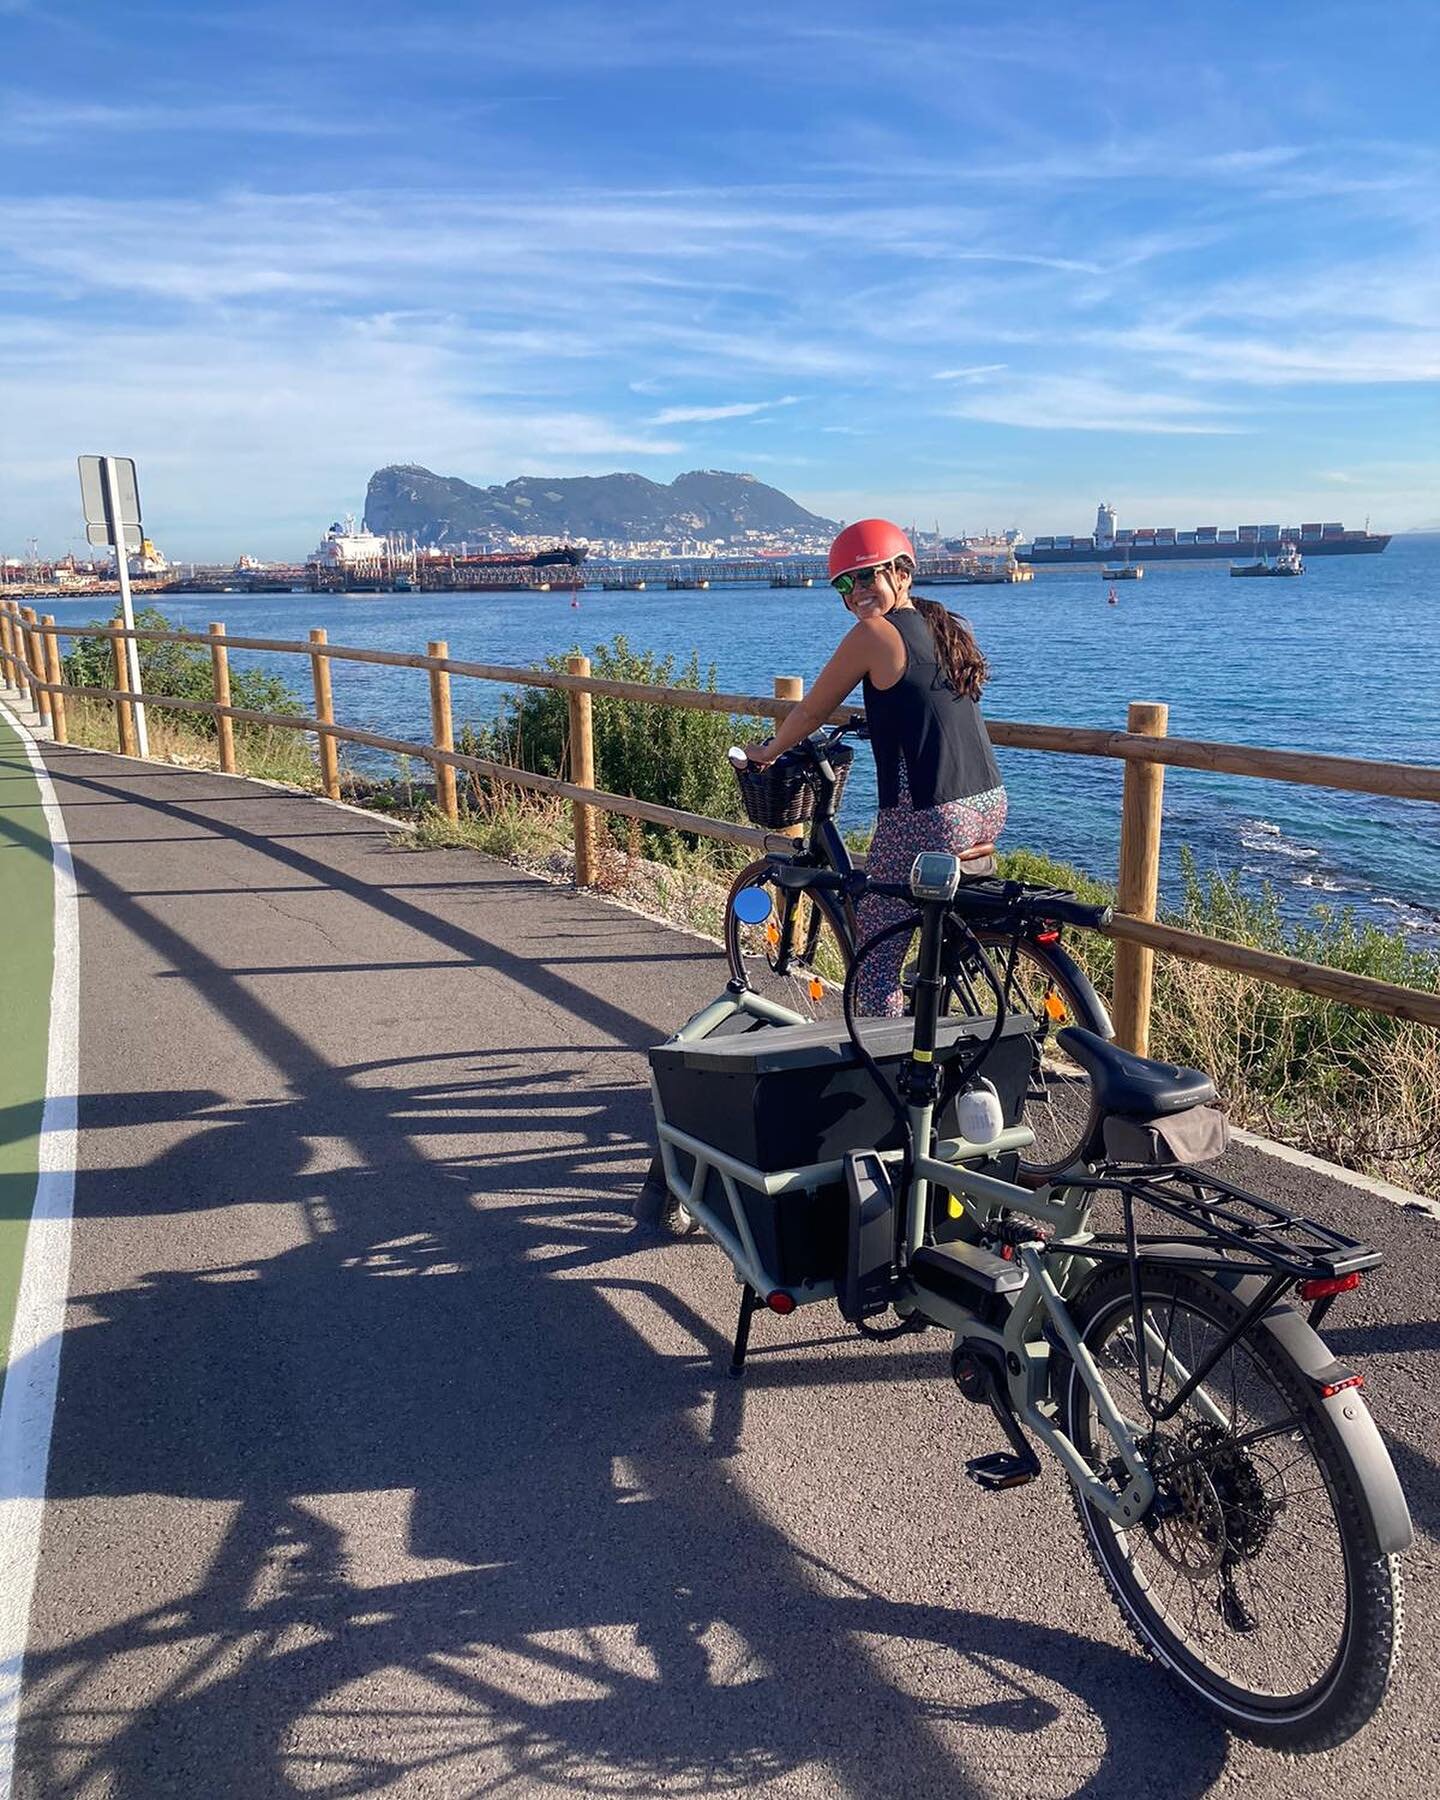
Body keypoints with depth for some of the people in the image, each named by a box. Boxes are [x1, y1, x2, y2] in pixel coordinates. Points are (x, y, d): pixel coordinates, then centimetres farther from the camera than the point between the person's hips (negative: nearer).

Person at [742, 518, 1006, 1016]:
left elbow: (810, 713, 1)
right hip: (989, 805, 8)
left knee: (876, 952, 3)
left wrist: (765, 752, 17)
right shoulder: (948, 627, 14)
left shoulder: (873, 634, -7)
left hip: (927, 819, -8)